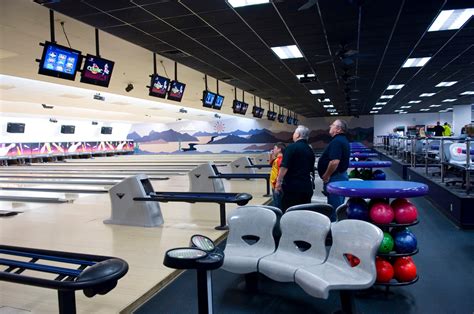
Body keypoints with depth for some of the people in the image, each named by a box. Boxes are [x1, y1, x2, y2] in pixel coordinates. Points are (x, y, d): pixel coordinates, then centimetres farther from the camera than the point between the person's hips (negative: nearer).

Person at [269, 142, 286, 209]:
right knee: (276, 204, 18)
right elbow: (271, 164, 33)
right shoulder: (276, 159, 12)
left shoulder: (280, 159, -19)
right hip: (275, 186, 10)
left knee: (278, 206, -5)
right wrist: (271, 156, 15)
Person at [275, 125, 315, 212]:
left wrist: (279, 181, -9)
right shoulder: (310, 150, 13)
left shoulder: (292, 147, -9)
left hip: (292, 185, -7)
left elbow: (284, 167, -16)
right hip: (307, 186, 7)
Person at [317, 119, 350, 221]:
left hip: (335, 178, -11)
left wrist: (326, 176, -18)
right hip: (341, 175, 11)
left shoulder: (336, 141, -19)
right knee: (338, 206, 17)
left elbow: (334, 161, -30)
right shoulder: (343, 140, 15)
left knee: (334, 206, -3)